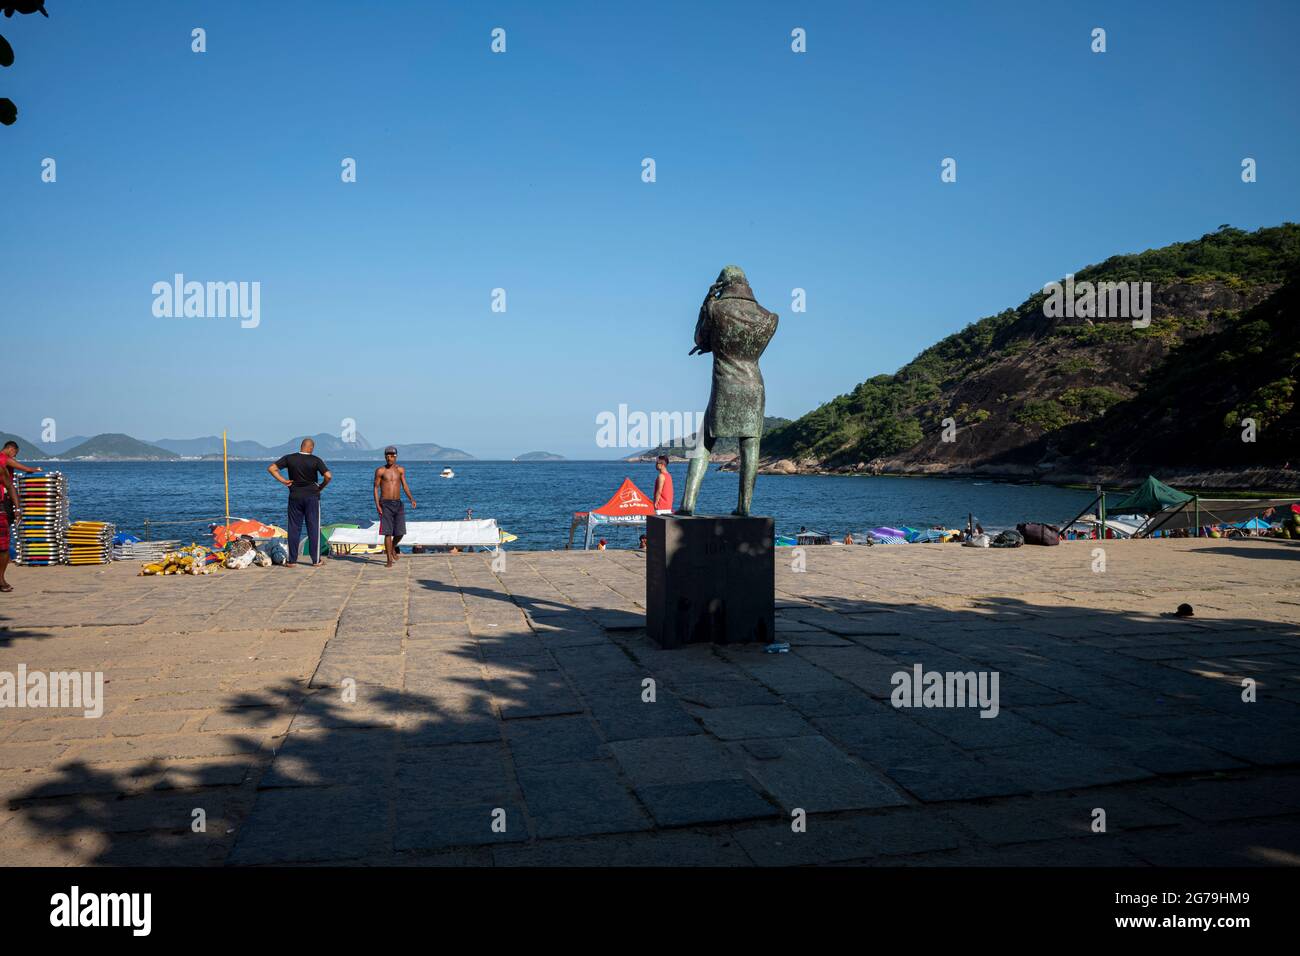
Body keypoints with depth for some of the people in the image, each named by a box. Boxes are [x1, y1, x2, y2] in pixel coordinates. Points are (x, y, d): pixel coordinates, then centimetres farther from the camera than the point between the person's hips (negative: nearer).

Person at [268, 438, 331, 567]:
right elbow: (328, 476, -17)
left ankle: (291, 560, 9)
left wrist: (283, 480, 2)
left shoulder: (289, 458, -1)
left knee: (294, 528, 8)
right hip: (312, 497, -2)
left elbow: (271, 468, -2)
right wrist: (321, 487, 0)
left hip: (295, 497, 2)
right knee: (313, 528, 4)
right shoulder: (315, 460, -8)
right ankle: (316, 560, 6)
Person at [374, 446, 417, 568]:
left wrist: (411, 499, -7)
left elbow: (405, 485, 8)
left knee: (400, 533, 0)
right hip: (385, 504, -3)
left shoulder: (400, 470, 9)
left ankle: (393, 548, 32)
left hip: (398, 504, 3)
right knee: (388, 533, -6)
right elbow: (376, 488, -1)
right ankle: (389, 560, 1)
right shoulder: (380, 470, -1)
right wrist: (377, 505, -10)